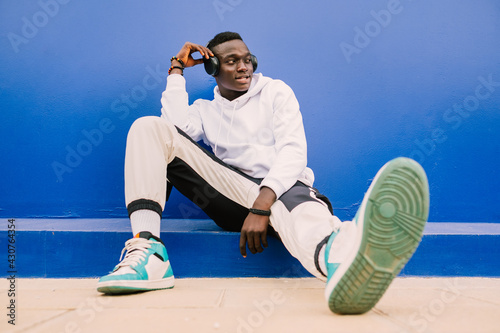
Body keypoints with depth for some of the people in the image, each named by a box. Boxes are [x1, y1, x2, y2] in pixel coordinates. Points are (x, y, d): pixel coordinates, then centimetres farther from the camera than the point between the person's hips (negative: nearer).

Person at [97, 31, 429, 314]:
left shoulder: (275, 91, 13)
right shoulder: (205, 110, 21)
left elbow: (293, 150, -5)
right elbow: (176, 129, -4)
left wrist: (262, 205, -22)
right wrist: (177, 70, 8)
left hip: (281, 187, -2)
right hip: (232, 192, 3)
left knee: (296, 199, -42)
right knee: (150, 127, -11)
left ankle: (338, 260, -83)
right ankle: (148, 253, -32)